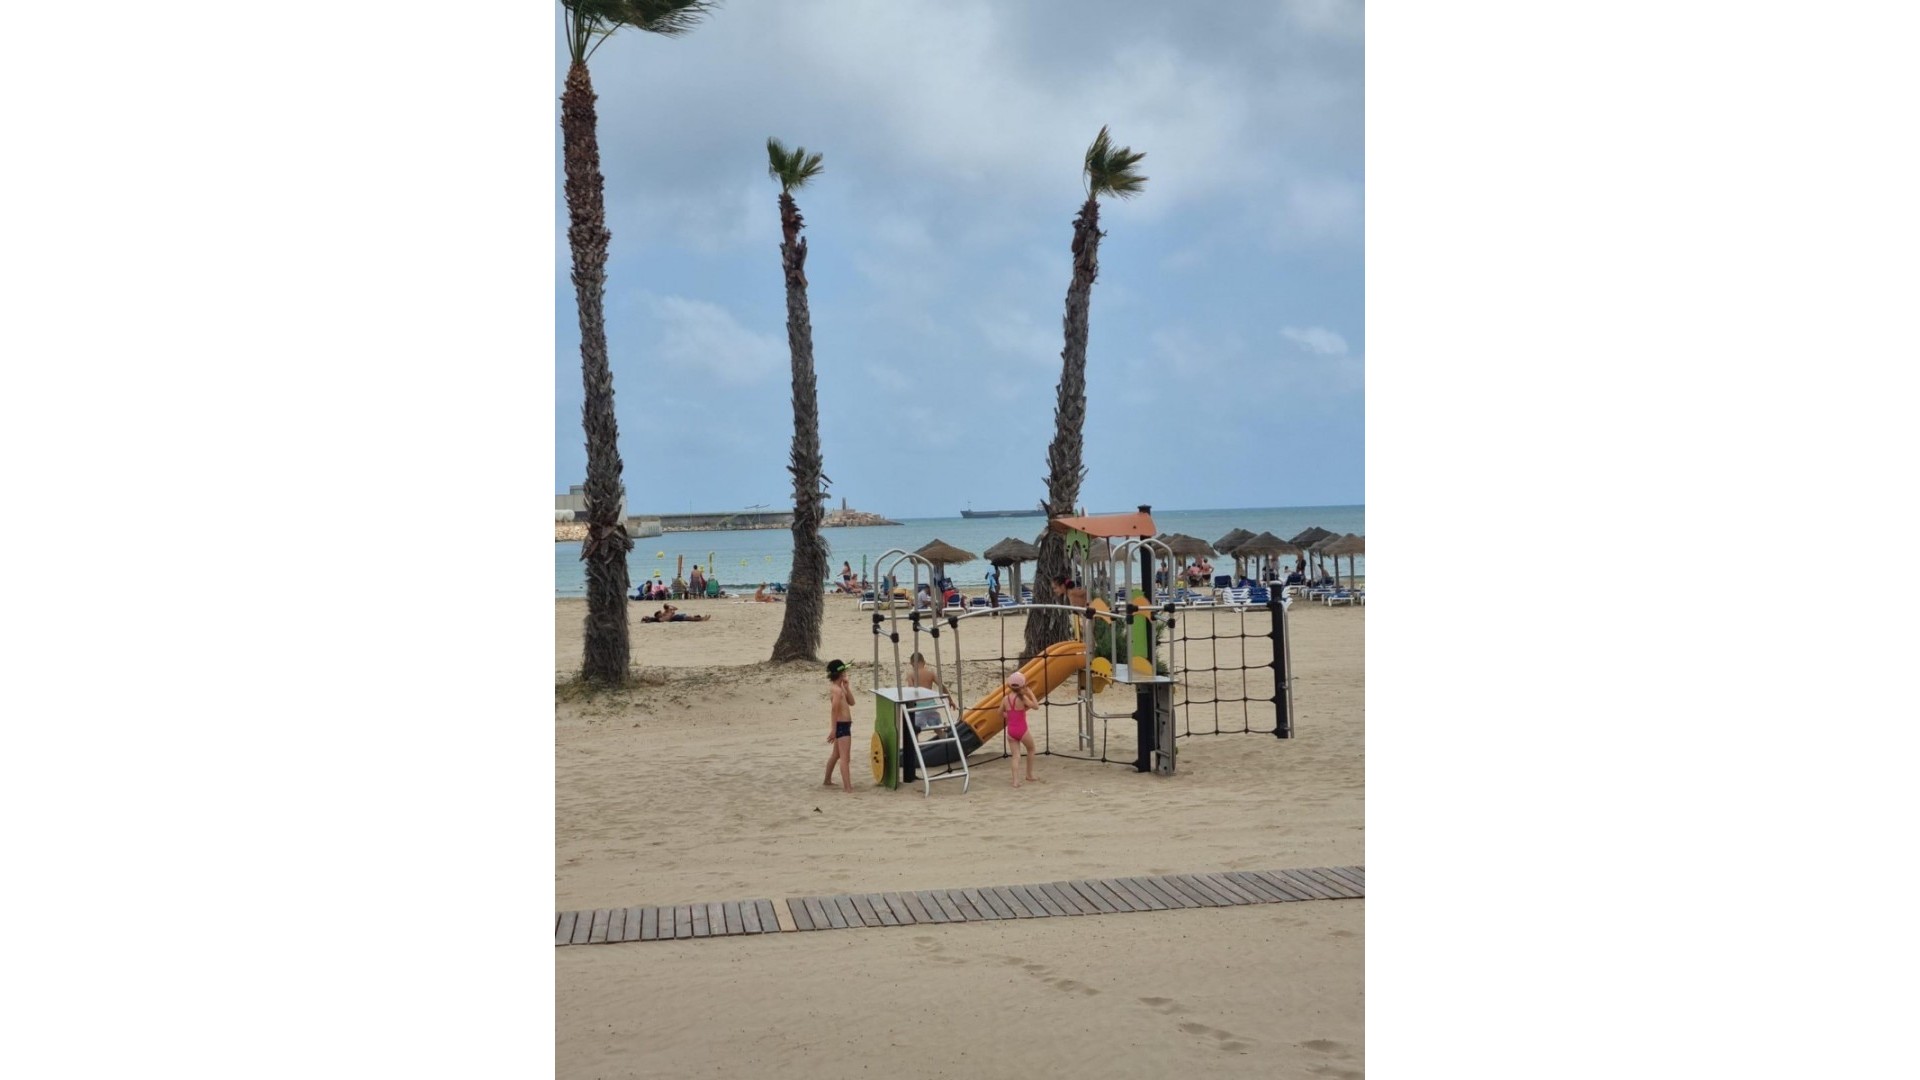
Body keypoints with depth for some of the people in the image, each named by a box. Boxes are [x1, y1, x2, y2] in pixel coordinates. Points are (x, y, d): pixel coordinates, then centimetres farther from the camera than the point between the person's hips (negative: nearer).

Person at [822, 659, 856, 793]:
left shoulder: (840, 688, 13)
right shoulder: (836, 689, -18)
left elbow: (851, 702, 12)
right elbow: (834, 710, -22)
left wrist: (847, 687, 2)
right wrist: (834, 729, -23)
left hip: (843, 725, 10)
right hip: (841, 725, -10)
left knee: (836, 755, 22)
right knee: (845, 757, -14)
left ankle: (827, 781, 34)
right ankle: (847, 787, -18)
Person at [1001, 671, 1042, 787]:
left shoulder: (1006, 699, -1)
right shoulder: (1022, 698, -15)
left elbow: (1001, 713, 10)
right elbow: (1036, 706, -17)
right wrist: (1031, 693, -10)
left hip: (1011, 731, 3)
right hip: (1022, 730, -3)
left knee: (1016, 755, 5)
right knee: (1031, 749, 23)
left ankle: (1016, 780, -7)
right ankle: (1030, 774, 31)